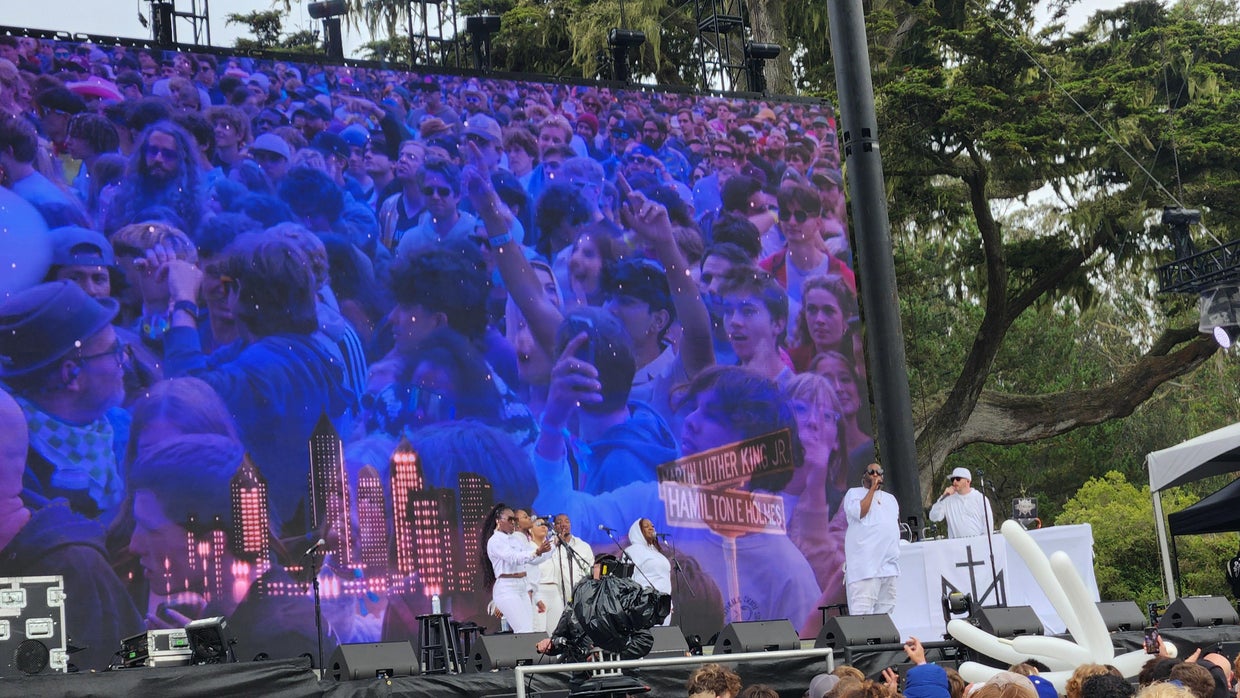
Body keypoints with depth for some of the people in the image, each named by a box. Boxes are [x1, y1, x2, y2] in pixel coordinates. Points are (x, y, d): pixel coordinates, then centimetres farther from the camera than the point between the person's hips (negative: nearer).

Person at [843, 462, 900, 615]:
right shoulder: (854, 493, 5)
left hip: (889, 563, 7)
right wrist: (872, 489, -8)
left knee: (886, 606, 6)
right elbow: (859, 512, -14)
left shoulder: (890, 498, 25)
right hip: (865, 565, -7)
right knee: (862, 608, -16)